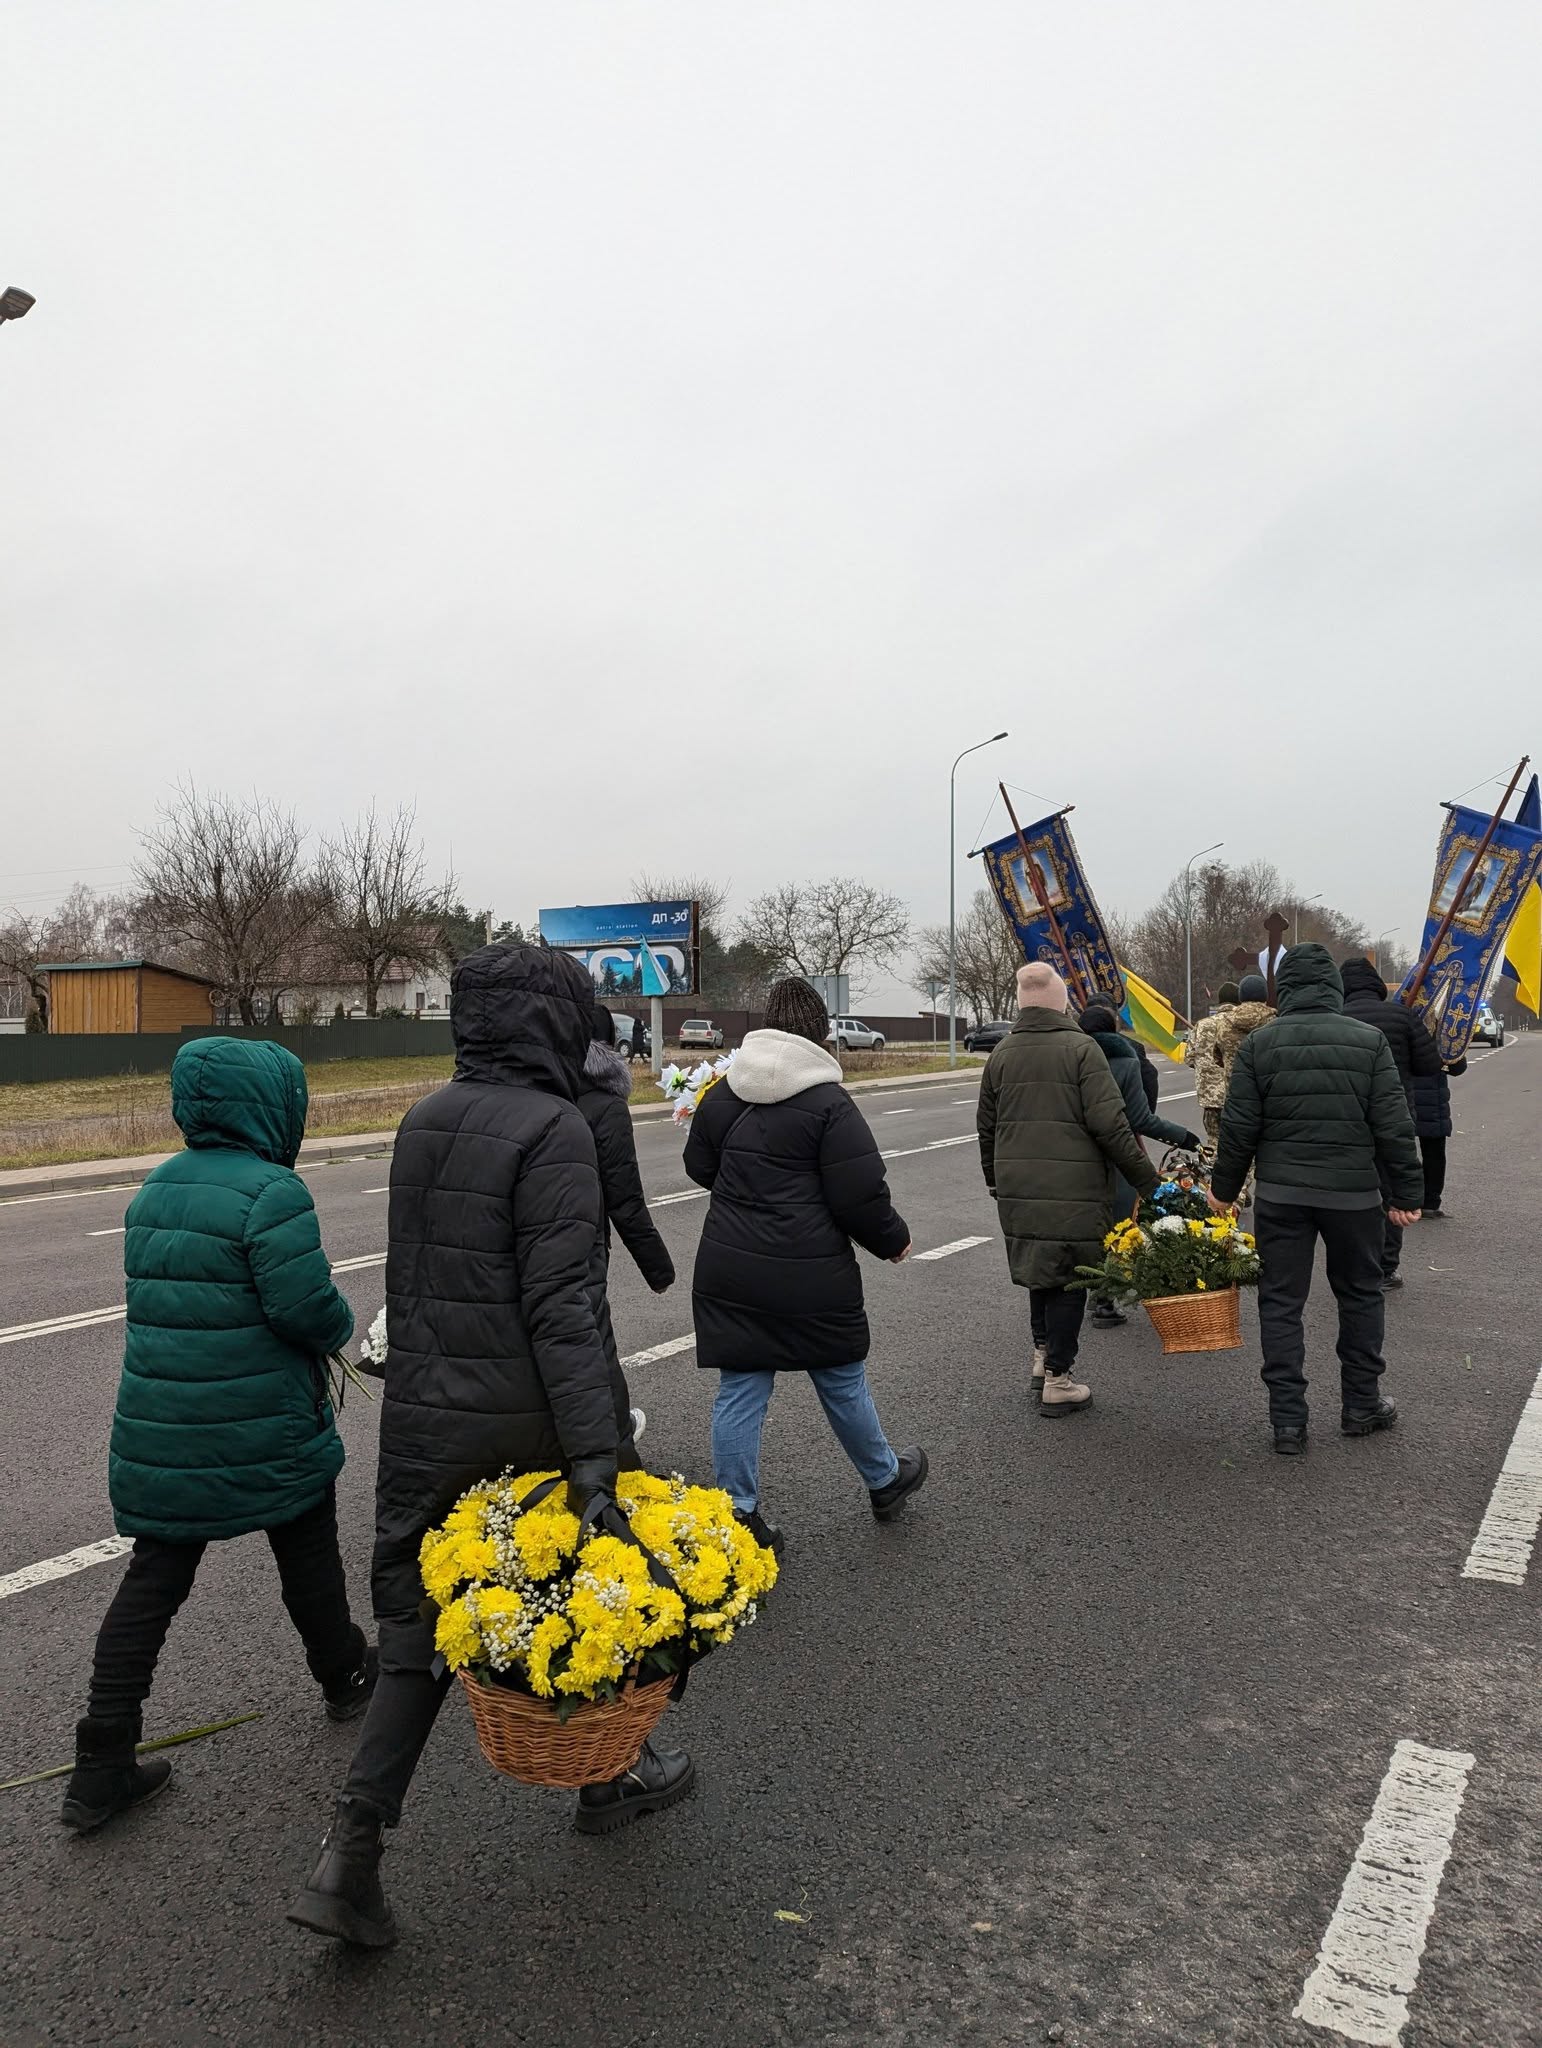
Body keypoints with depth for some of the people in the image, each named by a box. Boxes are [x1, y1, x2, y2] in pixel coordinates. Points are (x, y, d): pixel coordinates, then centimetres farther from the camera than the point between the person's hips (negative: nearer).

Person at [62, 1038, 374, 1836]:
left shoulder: (154, 1189, 6)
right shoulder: (271, 1191, -20)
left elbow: (160, 1295, 12)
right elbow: (305, 1307, -25)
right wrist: (341, 1325, -2)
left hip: (157, 1430, 6)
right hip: (265, 1432, -6)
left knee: (153, 1580, 13)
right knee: (308, 1555, 17)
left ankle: (101, 1770, 16)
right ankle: (344, 1677, 39)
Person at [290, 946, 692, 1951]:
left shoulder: (423, 1122, 6)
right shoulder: (552, 1130, -18)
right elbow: (561, 1302, -24)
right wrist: (594, 1452, -24)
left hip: (422, 1413, 6)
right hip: (524, 1420, -6)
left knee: (420, 1622, 17)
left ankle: (353, 1847, 12)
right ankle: (610, 1775, 38)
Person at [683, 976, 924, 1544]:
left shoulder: (721, 1093, 2)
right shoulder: (830, 1103, -15)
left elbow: (700, 1167, 15)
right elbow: (862, 1197, -15)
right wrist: (893, 1239, 4)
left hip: (729, 1272, 4)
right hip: (810, 1277, -4)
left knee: (739, 1392, 10)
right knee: (843, 1384, 16)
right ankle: (885, 1480, 38)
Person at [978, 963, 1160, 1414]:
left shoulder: (1001, 1054, 7)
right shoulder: (1080, 1048, -9)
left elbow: (987, 1128, 14)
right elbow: (1110, 1124, -14)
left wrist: (995, 1180, 27)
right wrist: (1146, 1179, -6)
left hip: (1018, 1189, 5)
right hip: (1074, 1188, -5)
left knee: (1039, 1272, 22)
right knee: (1068, 1279, 5)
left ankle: (1042, 1353, 28)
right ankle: (1057, 1379, 11)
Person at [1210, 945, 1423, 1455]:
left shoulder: (1259, 1044, -3)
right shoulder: (1370, 1040, -3)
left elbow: (1238, 1127, -3)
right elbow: (1394, 1127, -4)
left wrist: (1224, 1188, 10)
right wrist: (1406, 1193, 5)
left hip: (1281, 1193, 0)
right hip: (1353, 1193, 0)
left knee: (1280, 1302, 7)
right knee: (1360, 1295, 19)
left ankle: (1288, 1421, 8)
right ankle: (1362, 1406, 29)